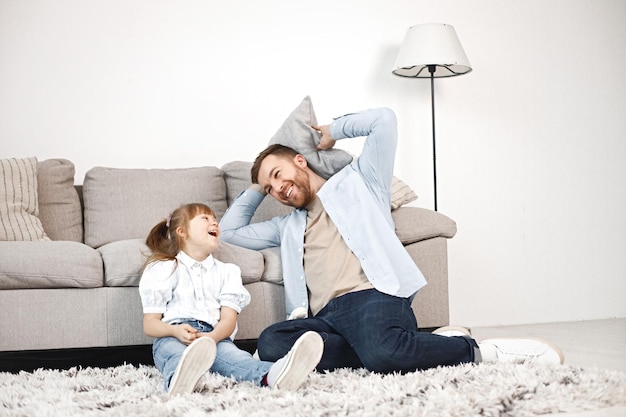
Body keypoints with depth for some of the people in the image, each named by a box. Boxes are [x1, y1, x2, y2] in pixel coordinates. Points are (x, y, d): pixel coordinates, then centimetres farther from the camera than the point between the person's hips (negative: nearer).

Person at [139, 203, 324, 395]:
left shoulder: (226, 271, 24)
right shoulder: (162, 269, 17)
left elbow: (229, 319, 9)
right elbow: (150, 323, 8)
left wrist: (211, 337, -16)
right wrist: (176, 331, -16)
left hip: (214, 336, 2)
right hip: (173, 337, -1)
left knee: (230, 352, -33)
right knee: (175, 353, -38)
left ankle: (273, 375, -67)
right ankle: (180, 379, -75)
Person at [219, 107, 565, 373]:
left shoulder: (356, 181, 22)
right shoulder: (288, 226, 37)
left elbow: (383, 120, 11)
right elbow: (230, 230, 43)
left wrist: (334, 130, 26)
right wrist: (257, 188, 41)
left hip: (373, 297, -5)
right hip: (324, 317, 6)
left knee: (383, 352, -42)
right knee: (270, 343, -31)